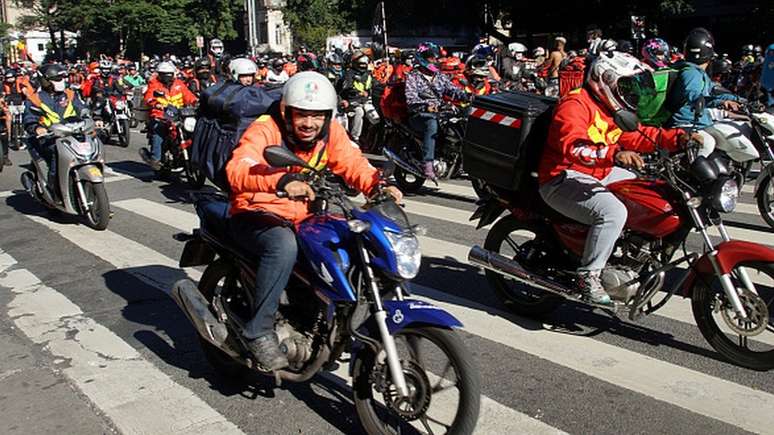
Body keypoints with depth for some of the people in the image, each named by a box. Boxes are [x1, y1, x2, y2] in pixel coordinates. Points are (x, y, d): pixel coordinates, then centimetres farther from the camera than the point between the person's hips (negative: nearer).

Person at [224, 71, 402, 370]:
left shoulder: (330, 132, 0)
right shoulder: (265, 130, -18)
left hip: (301, 218, 6)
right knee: (284, 245, -37)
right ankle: (259, 331, -23)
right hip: (256, 214, -6)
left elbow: (352, 163, -8)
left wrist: (378, 185, -31)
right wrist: (282, 181, -54)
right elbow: (237, 169, -35)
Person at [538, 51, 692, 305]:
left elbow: (640, 135, 18)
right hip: (564, 179, -11)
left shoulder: (613, 109, 14)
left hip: (599, 175, 11)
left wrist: (680, 137, 5)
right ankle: (588, 276, -20)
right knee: (613, 212, -32)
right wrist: (614, 154, -47)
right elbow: (572, 146, -34)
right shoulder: (576, 105, -18)